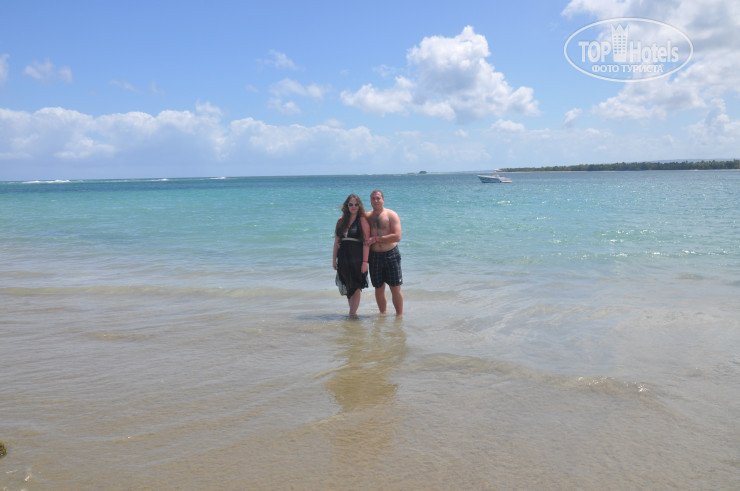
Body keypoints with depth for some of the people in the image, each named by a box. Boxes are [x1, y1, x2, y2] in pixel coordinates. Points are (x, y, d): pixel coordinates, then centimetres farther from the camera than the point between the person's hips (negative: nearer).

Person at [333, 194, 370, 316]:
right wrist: (334, 259, 9)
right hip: (343, 259, 5)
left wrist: (365, 262, -16)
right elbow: (336, 241, 12)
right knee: (347, 287, 13)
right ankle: (353, 311, 26)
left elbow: (366, 242, -10)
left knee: (356, 288, -1)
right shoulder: (341, 220, 9)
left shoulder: (362, 220, -5)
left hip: (357, 259, -5)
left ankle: (352, 313, 5)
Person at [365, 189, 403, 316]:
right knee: (379, 289, 11)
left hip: (391, 255, -3)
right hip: (374, 256, 4)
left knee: (395, 289, 0)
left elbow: (397, 237, -15)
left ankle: (399, 315, 11)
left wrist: (376, 239, -16)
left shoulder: (391, 215, -4)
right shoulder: (367, 217, 8)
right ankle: (382, 315, 24)